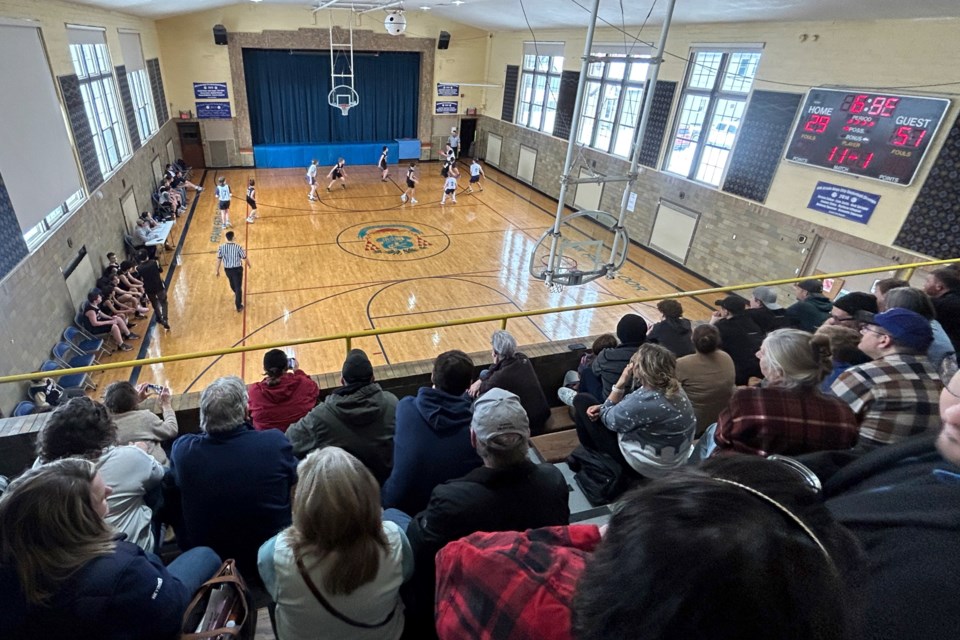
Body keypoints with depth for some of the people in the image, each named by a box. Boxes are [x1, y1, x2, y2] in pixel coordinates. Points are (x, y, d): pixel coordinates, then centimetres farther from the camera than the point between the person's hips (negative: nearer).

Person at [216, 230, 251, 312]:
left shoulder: (221, 247, -11)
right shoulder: (238, 247, -21)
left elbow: (218, 259, -6)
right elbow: (245, 258, -10)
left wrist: (217, 270, 6)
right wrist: (249, 264, 11)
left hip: (227, 269, 4)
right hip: (237, 269, -4)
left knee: (232, 283, 31)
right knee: (238, 287, 6)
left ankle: (236, 293, 62)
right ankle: (239, 306, 11)